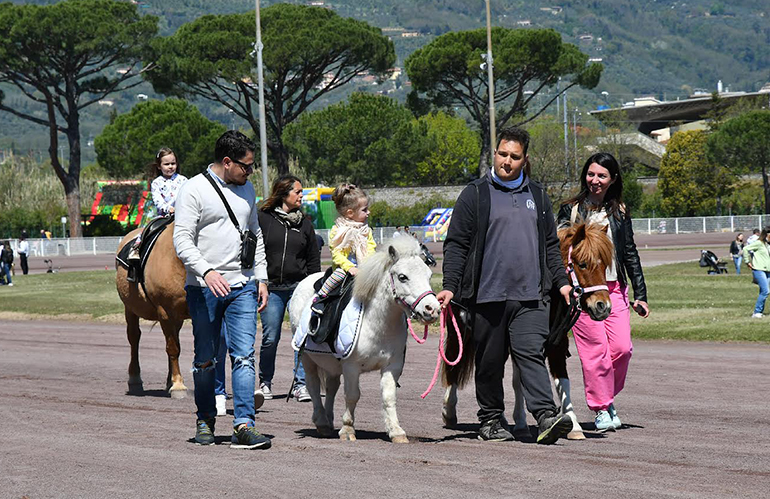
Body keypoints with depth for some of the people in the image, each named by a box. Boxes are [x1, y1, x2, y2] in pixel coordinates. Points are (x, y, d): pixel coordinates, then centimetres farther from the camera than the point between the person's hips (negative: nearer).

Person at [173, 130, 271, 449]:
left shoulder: (246, 189, 12)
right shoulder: (194, 190, -7)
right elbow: (182, 241, -13)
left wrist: (262, 279, 14)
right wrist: (207, 271, -28)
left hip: (243, 286, 4)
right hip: (204, 289, -4)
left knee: (244, 356, -6)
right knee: (205, 360, 7)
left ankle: (244, 426, -10)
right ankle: (205, 420, 24)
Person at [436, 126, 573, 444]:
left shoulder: (537, 195, 15)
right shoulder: (475, 195, 2)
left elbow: (550, 245, 22)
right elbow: (456, 244, 0)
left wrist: (561, 281, 13)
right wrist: (450, 286, -9)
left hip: (530, 296, 2)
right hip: (487, 295, -2)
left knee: (532, 353, -11)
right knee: (490, 361, 7)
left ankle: (547, 417, -20)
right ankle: (491, 419, 19)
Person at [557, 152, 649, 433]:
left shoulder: (620, 212, 13)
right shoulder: (571, 210, 4)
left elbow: (630, 254, 15)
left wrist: (640, 294, 10)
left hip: (615, 287, 3)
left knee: (622, 347, -6)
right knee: (596, 349, -7)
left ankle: (606, 396, 16)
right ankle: (601, 409, 3)